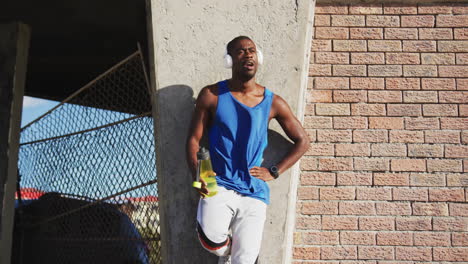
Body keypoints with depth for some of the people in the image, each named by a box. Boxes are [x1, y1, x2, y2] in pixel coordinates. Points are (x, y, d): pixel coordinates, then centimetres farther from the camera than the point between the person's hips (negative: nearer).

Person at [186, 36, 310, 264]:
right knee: (211, 239, -28)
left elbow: (302, 141, 15)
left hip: (254, 193, 2)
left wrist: (274, 172, 4)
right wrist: (197, 174, -15)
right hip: (219, 186, -2)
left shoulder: (273, 103, 7)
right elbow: (193, 139, 3)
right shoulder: (212, 95, 3)